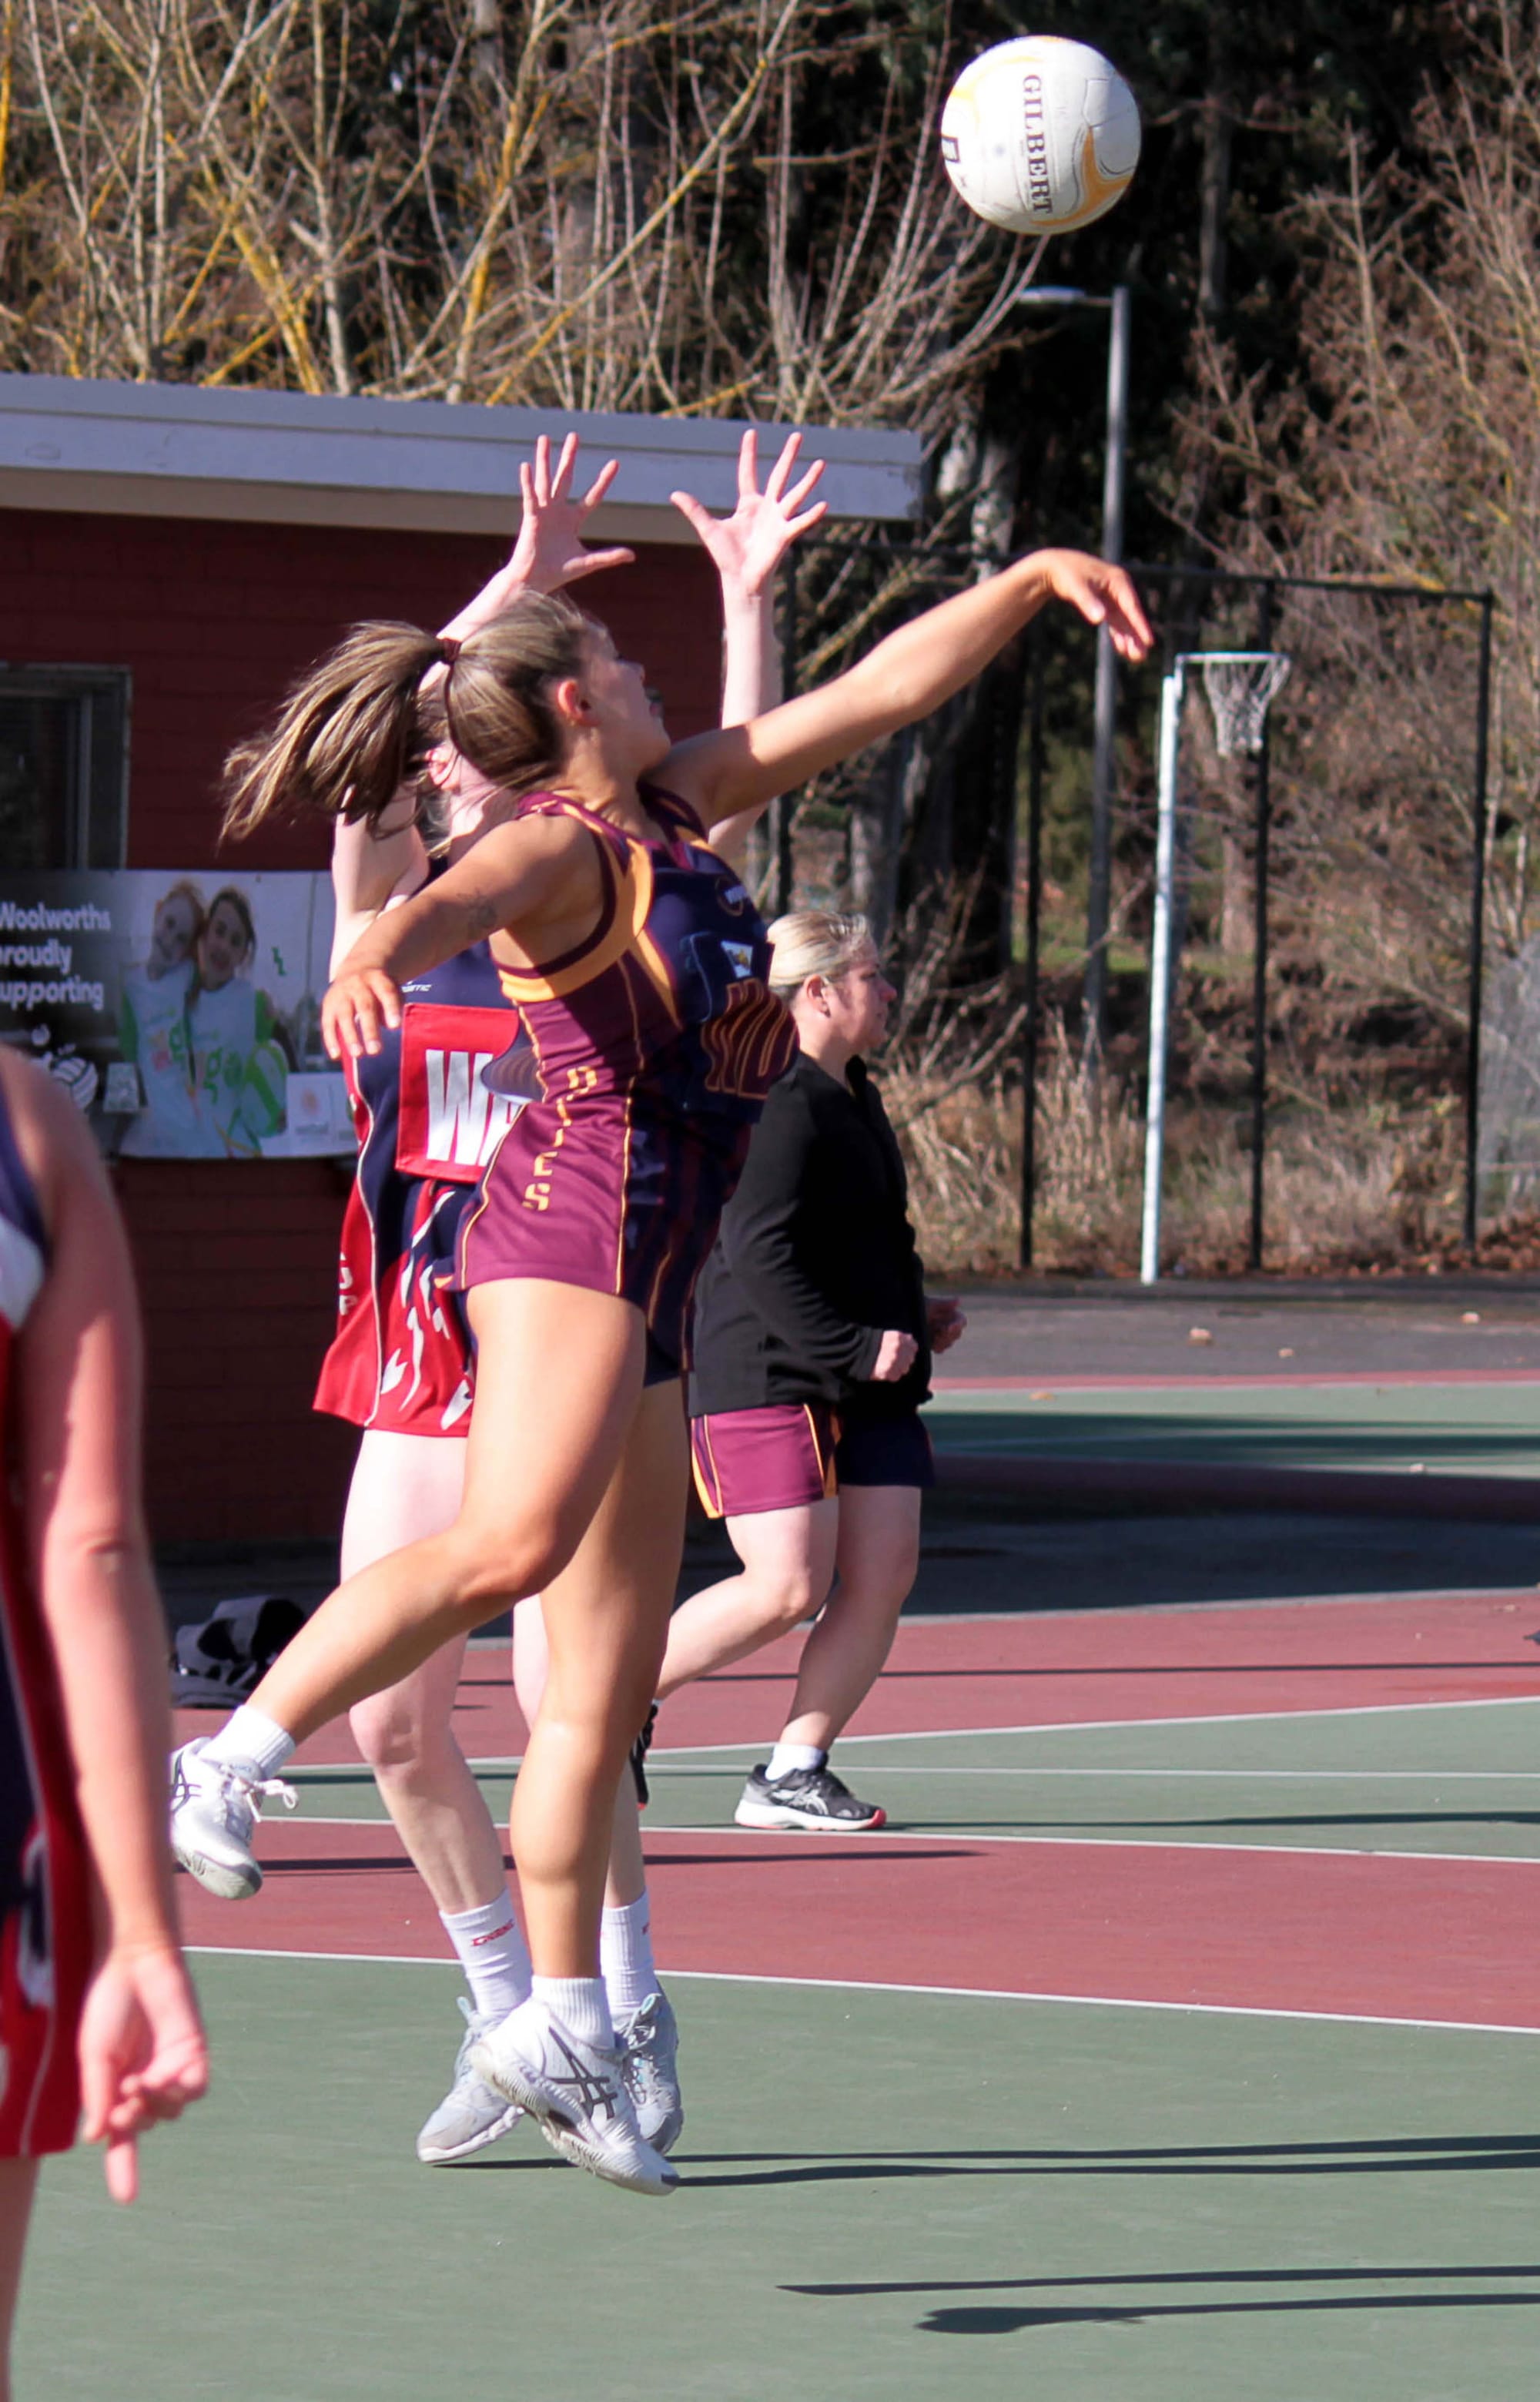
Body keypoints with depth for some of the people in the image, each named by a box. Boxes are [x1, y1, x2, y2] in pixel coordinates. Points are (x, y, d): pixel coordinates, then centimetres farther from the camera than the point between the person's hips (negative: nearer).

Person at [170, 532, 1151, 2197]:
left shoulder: (683, 808, 19)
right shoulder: (558, 847, -6)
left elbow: (883, 689, 26)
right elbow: (462, 898, -31)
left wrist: (1028, 586, 22)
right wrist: (377, 956, -52)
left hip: (651, 1280, 9)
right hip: (573, 1228, -9)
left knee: (608, 1679, 8)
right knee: (513, 1543, -33)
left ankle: (563, 2031, 11)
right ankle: (230, 1760, -32)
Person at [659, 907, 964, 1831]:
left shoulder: (852, 1097, 17)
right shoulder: (780, 1105, -15)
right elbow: (760, 1258, -22)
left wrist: (911, 1315, 15)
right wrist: (855, 1347, -23)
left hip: (863, 1387, 10)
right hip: (766, 1381, -10)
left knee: (884, 1576, -1)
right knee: (788, 1590, -12)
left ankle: (793, 1772, 6)